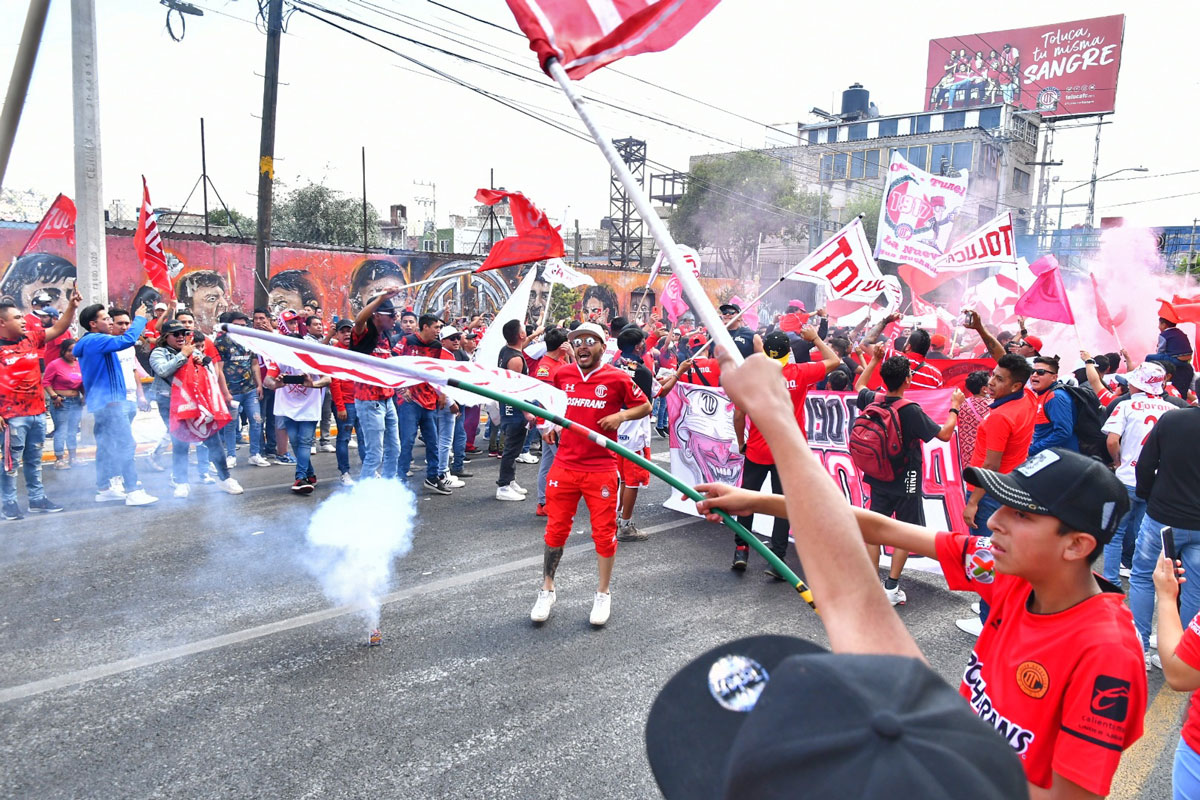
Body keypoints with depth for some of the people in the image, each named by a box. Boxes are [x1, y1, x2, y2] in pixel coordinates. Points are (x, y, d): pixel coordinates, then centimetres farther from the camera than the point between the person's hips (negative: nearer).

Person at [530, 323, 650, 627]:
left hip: (601, 468, -2)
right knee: (556, 529, 8)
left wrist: (621, 416, -13)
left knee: (604, 531, 5)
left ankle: (603, 595, 23)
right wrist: (550, 424, 4)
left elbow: (645, 406, 4)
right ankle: (546, 592, 24)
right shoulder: (561, 374, 4)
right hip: (564, 466, 3)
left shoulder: (617, 378, -5)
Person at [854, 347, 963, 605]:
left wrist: (875, 359, 23)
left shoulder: (873, 401, -6)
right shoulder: (911, 411, -21)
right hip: (905, 481, -5)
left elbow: (859, 386, 19)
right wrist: (955, 407, 5)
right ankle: (891, 588, 9)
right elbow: (944, 434, -10)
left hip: (878, 478, 5)